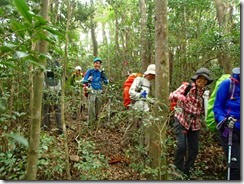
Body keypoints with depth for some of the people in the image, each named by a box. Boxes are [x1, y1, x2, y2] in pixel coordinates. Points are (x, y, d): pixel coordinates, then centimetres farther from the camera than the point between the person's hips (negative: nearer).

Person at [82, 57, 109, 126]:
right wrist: (88, 80, -24)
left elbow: (106, 82, 11)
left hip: (99, 92, 4)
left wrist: (104, 76, -7)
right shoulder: (90, 71, 1)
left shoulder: (101, 72, 12)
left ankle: (95, 119, 29)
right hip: (92, 91, -4)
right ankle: (90, 123, -2)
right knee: (91, 107, -10)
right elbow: (84, 81, -2)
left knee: (98, 107, 10)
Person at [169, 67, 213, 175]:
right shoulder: (186, 86, -5)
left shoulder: (204, 93, 6)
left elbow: (203, 111, 12)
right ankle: (177, 171, 10)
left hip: (195, 124, 5)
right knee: (181, 146, -13)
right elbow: (171, 96, -17)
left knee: (194, 149, 8)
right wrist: (179, 96, -36)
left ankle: (187, 172, 28)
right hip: (181, 121, -4)